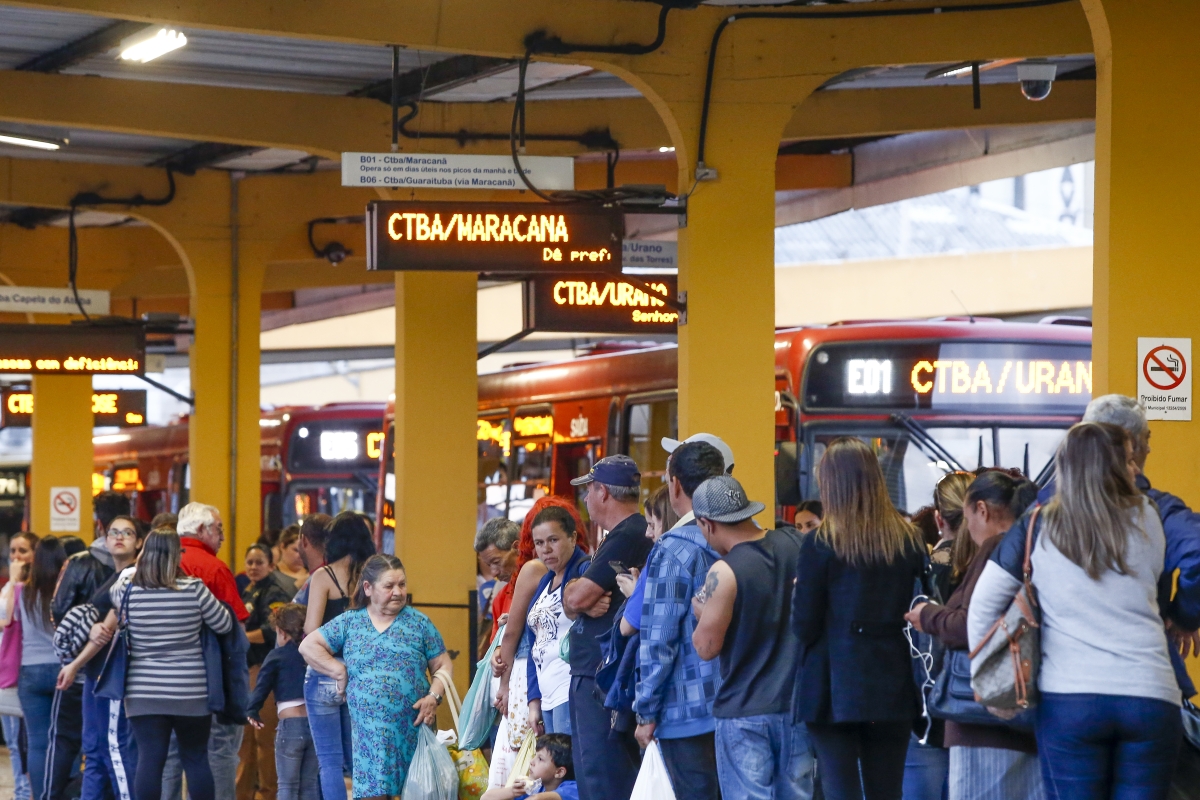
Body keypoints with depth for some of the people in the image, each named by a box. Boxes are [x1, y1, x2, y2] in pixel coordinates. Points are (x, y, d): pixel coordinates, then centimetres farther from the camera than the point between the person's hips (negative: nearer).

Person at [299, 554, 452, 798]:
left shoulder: (419, 623, 7)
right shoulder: (349, 622, 8)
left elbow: (443, 665, 7)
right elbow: (308, 646, 8)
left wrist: (434, 696, -10)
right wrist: (341, 672, -1)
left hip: (412, 730, 0)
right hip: (370, 733, 0)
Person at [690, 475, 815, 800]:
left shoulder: (724, 573, -17)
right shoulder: (796, 545, 0)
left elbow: (706, 647, -12)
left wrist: (701, 613, 5)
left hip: (744, 712, -6)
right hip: (797, 702, 6)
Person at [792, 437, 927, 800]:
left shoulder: (820, 544, -9)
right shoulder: (909, 540, 3)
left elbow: (804, 624, -7)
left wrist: (800, 589, 10)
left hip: (835, 687, -4)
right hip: (892, 687, 4)